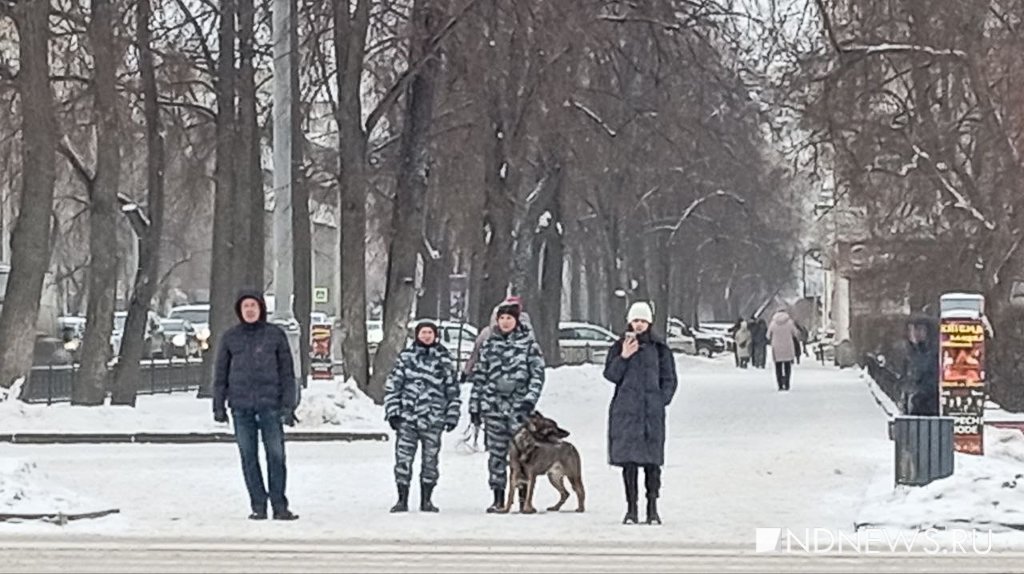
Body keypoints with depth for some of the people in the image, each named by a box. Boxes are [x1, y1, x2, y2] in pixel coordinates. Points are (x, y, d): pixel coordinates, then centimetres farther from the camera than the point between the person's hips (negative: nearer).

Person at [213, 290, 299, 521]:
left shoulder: (275, 335, 4)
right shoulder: (230, 337, 8)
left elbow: (287, 372, 4)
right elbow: (220, 373, 12)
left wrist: (288, 405, -3)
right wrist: (219, 405, 6)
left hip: (270, 404, -2)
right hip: (241, 406, 2)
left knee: (276, 455, -5)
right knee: (248, 457, 3)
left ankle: (279, 505, 1)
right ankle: (258, 506, 8)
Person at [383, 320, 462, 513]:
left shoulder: (443, 360, 7)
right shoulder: (406, 357, 6)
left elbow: (453, 389, 10)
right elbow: (392, 384, 6)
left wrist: (452, 415, 5)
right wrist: (393, 411, -1)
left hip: (433, 419, 0)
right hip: (407, 417, 0)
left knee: (430, 459, 4)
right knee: (403, 458, -3)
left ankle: (426, 500, 13)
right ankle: (402, 499, 4)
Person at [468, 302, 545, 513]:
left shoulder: (528, 343, 3)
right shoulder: (489, 344, 11)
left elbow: (538, 374, 1)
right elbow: (479, 376, 14)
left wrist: (530, 399, -10)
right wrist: (474, 406, 11)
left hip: (518, 406, -3)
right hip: (493, 406, 3)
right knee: (496, 452, 2)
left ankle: (524, 497, 2)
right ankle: (498, 499, 7)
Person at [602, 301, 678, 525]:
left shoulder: (659, 349, 8)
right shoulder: (620, 347, 8)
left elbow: (669, 380, 11)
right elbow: (610, 375, 1)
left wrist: (661, 401, -1)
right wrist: (624, 357, -12)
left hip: (652, 413, 0)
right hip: (625, 411, 0)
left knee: (652, 460, -2)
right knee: (628, 459, -1)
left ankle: (652, 507, 4)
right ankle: (631, 508, 5)